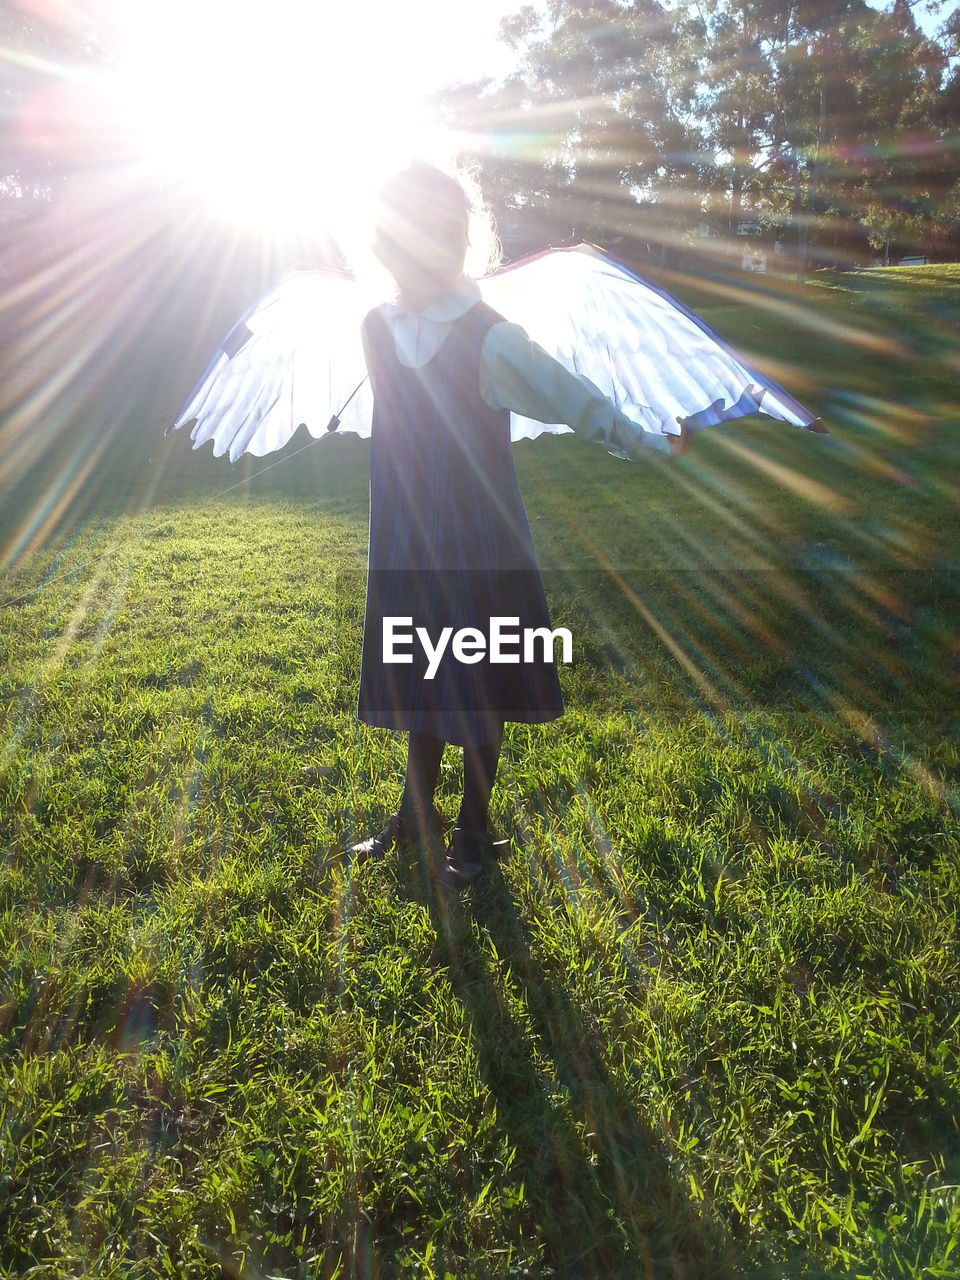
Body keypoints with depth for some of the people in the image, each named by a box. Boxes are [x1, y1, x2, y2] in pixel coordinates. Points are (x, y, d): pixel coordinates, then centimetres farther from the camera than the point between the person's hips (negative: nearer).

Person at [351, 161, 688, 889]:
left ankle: (474, 831, 29)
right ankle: (417, 815, 38)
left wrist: (652, 445, 0)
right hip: (404, 545, 5)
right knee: (417, 684, 17)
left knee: (479, 691, 8)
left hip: (477, 547, -4)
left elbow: (577, 402, -6)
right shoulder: (375, 329, 1)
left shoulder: (491, 340, -15)